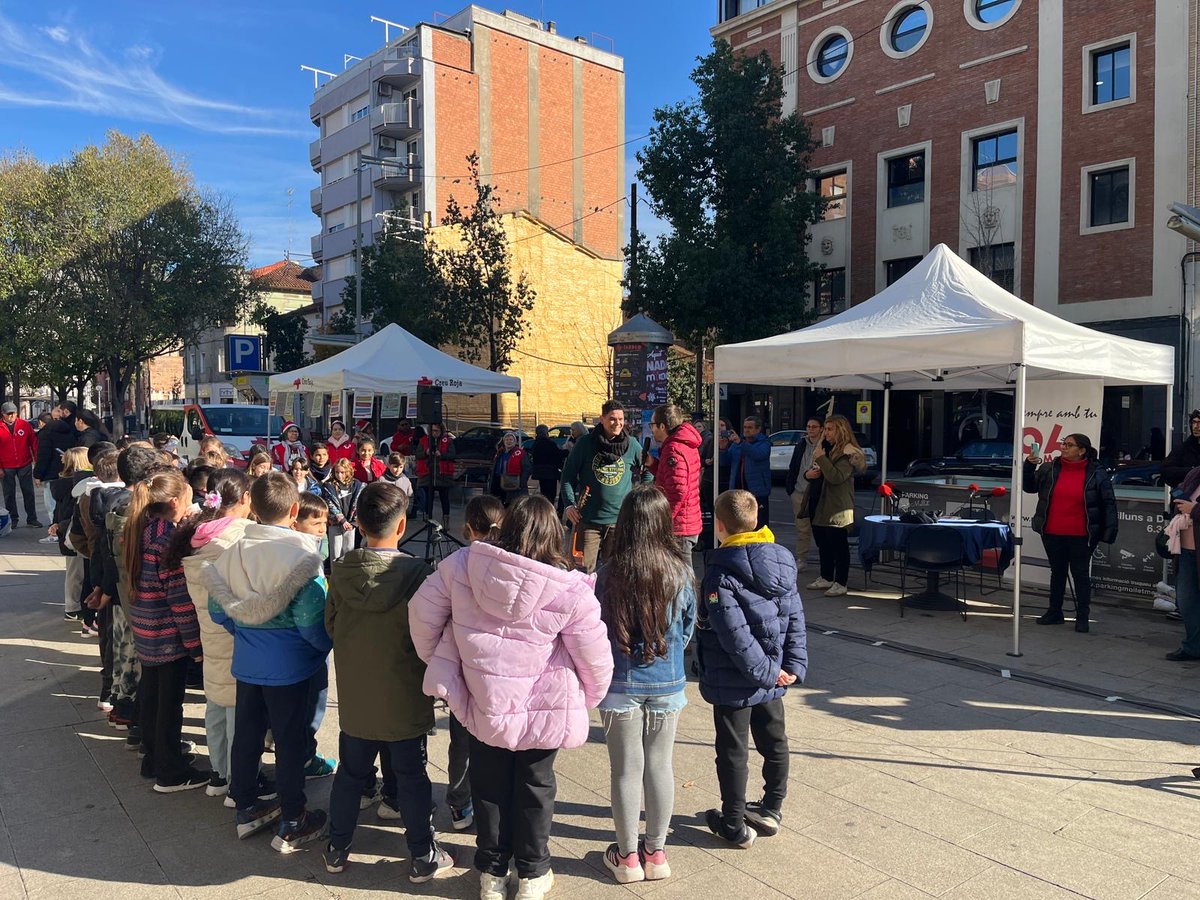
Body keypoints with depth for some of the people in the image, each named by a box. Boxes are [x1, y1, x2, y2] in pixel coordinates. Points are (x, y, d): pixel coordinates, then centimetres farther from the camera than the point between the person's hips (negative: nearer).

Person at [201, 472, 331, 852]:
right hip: (288, 665, -5)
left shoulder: (233, 551, -4)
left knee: (246, 734, 19)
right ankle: (291, 825, 20)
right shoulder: (301, 553, -21)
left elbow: (218, 610, 3)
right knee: (290, 741, 8)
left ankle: (246, 809, 37)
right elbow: (310, 617, -23)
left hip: (246, 662, 5)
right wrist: (327, 645, -4)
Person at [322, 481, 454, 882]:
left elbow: (330, 626, 3)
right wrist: (425, 671, 7)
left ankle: (337, 849, 35)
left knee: (350, 774, 20)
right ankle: (423, 857, 24)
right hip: (404, 699, -3)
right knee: (411, 778, 11)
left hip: (354, 696, 3)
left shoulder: (340, 572, -11)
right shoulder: (417, 574, -21)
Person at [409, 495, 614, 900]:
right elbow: (596, 658, -12)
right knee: (534, 788, 20)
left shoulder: (463, 563, -12)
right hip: (543, 710, -2)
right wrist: (589, 699, 8)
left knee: (489, 787, 22)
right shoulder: (570, 591, -20)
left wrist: (435, 659, 13)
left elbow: (422, 611, -3)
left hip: (482, 704, 2)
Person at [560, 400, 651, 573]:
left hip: (621, 519, 2)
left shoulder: (632, 445, 3)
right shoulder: (585, 442, -2)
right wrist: (569, 504, -6)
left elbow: (648, 472, 16)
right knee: (585, 569, -1)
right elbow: (568, 474, 4)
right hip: (589, 519, -1)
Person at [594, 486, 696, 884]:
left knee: (626, 769, 11)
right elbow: (688, 628, 2)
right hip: (667, 683, 2)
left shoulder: (609, 573, -17)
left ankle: (628, 857, 26)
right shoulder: (680, 571, -11)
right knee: (660, 765, 14)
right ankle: (655, 853, 28)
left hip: (621, 684, -1)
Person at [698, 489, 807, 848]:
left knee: (733, 751, 8)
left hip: (733, 683, -7)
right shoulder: (781, 561, 0)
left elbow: (734, 634, -26)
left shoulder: (720, 573, -21)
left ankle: (734, 825, 22)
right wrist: (794, 665, -2)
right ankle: (771, 810, 38)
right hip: (771, 679, 7)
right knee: (774, 743, 21)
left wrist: (765, 670, -17)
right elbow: (796, 618, -1)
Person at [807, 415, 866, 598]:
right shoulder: (825, 447, 16)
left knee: (839, 545, -3)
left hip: (837, 507, -9)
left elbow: (836, 477, -24)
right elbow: (812, 472, 25)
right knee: (822, 543, 15)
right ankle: (825, 578, 26)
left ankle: (840, 583, 2)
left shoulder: (848, 452, -11)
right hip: (819, 505, 9)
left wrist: (821, 458, -20)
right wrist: (808, 474, 2)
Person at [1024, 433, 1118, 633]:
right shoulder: (1049, 468, 3)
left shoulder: (1096, 473, -4)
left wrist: (1110, 529, -8)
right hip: (1053, 534, 3)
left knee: (1081, 574, 4)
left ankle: (1082, 617, 14)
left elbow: (1109, 502, -1)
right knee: (1057, 572, 15)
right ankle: (1054, 612, 25)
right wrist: (1029, 466, -6)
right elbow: (1029, 487, 10)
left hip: (1081, 536, -3)